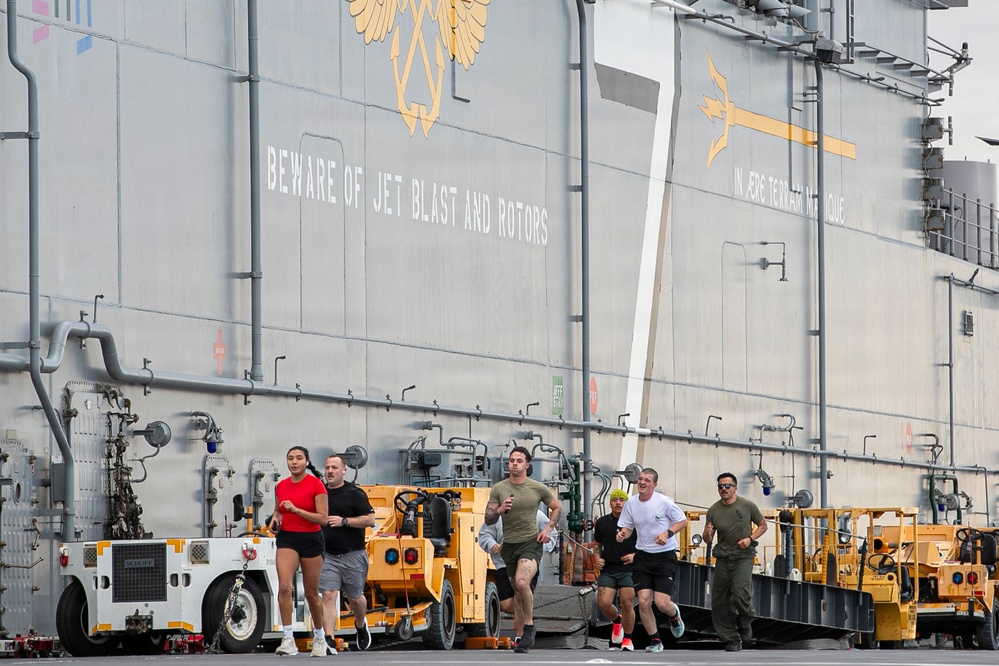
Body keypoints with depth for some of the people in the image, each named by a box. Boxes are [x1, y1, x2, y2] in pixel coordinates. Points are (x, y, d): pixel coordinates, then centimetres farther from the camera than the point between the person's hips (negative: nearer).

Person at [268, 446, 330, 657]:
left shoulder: (316, 485, -7)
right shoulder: (281, 486, 7)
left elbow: (322, 518, -12)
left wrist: (296, 509, -22)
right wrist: (275, 519, 1)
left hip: (311, 539, -3)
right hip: (287, 538, 3)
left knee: (311, 593, 7)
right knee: (284, 586, -19)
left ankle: (320, 638, 28)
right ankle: (288, 639, -19)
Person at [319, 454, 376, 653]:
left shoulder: (354, 494, -5)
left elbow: (370, 519, -11)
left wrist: (343, 521, -18)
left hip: (352, 555, -2)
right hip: (328, 555, 2)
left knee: (355, 597, 13)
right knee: (328, 596, -12)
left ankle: (360, 625, 44)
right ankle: (328, 641, -18)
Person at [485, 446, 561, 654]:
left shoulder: (538, 488, -1)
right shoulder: (498, 489, 3)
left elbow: (557, 508, 14)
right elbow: (488, 520, 3)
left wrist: (549, 529, 1)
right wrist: (500, 510, -18)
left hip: (531, 543, -4)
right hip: (509, 545, 4)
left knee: (522, 582, -27)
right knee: (518, 590, 10)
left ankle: (529, 627, -12)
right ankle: (522, 634, 23)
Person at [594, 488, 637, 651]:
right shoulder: (602, 522, 8)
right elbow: (597, 544, 22)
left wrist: (635, 556, -13)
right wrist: (598, 557, 2)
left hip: (628, 570, -3)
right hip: (608, 569, 3)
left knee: (627, 604, -10)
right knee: (603, 603, -11)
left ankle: (627, 639, 7)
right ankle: (617, 621, 24)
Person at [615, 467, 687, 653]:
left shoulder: (664, 502, -12)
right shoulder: (631, 503, 1)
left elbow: (682, 521, -1)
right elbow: (627, 528, 12)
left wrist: (668, 533, -18)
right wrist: (622, 535, -12)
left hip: (665, 556, -4)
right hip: (642, 556, 4)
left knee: (661, 603, -12)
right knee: (643, 601, -6)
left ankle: (674, 614, 27)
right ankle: (655, 641, 12)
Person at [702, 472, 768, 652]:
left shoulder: (747, 506, -4)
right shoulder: (713, 510, 2)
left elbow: (763, 525, 8)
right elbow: (707, 541, 7)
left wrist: (750, 538, -9)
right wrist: (707, 534, -17)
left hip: (743, 556, -3)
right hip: (723, 557, 3)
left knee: (740, 593, -23)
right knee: (719, 603, 0)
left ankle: (745, 624, 6)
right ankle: (732, 640, 13)